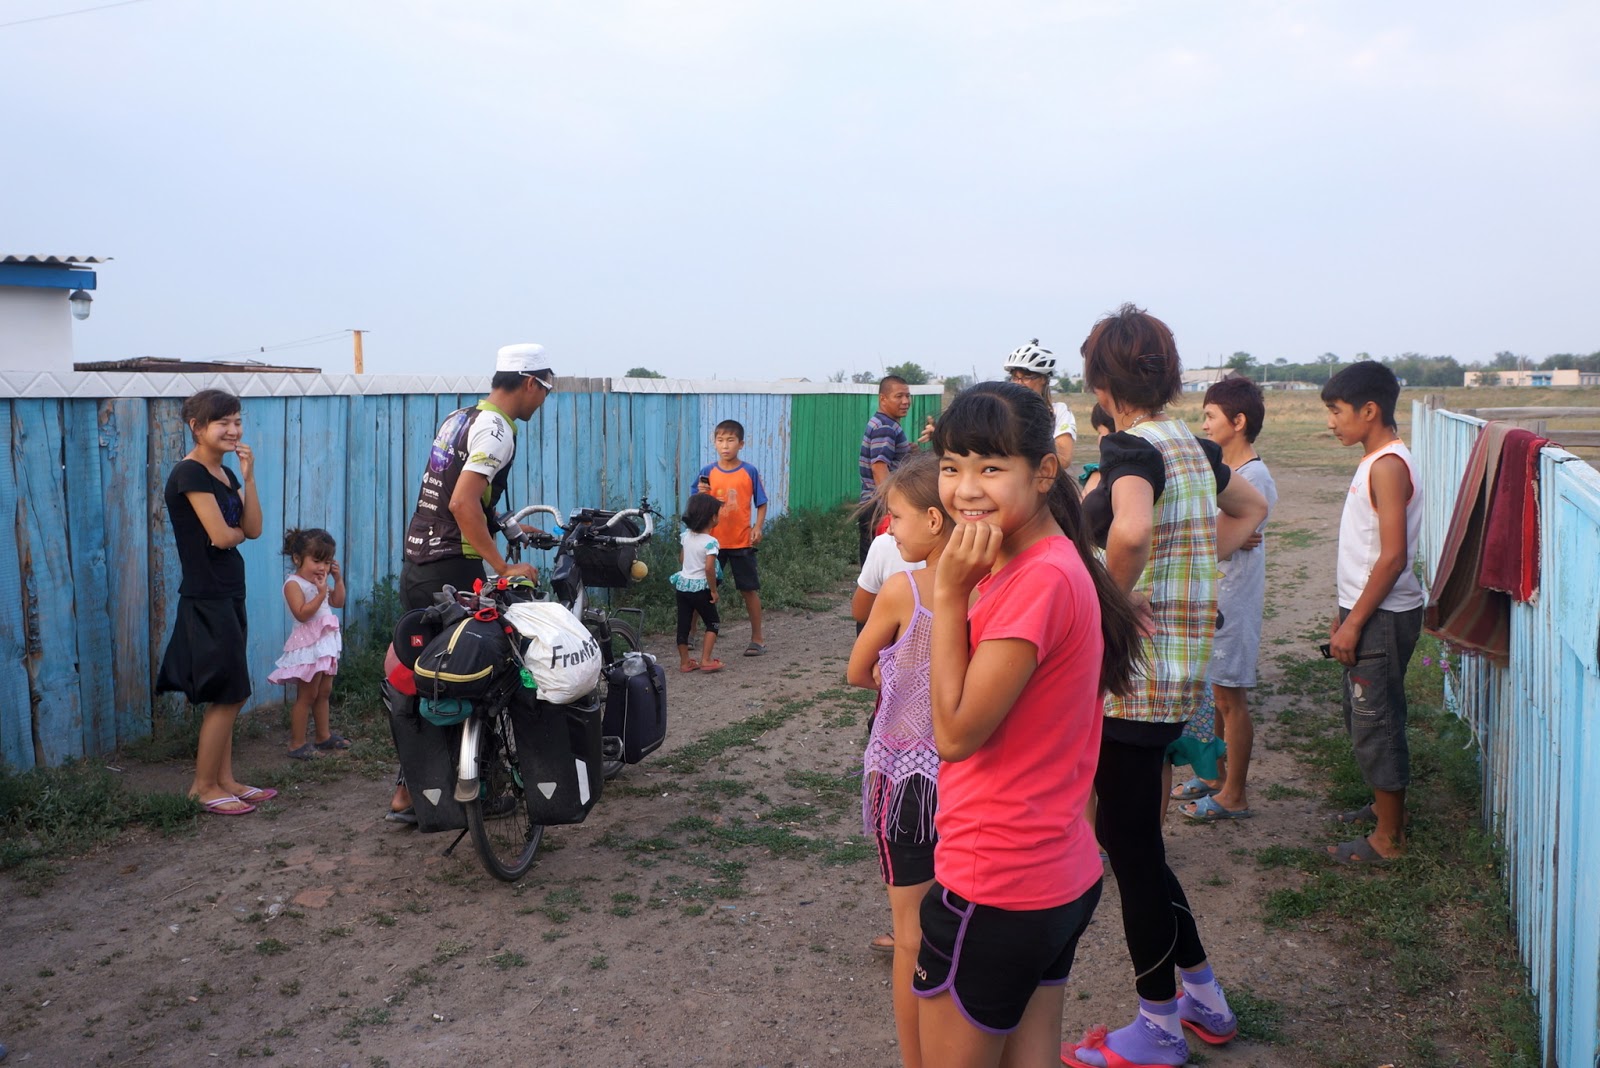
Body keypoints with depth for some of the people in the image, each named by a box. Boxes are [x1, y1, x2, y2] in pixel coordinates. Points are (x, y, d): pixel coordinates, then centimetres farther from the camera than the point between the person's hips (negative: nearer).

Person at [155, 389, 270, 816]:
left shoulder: (226, 473, 12)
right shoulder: (189, 474, -15)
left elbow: (254, 529, 3)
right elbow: (220, 536, -21)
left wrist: (248, 478, -5)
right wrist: (238, 530, 1)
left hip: (228, 596, 9)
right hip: (206, 599, -9)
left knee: (229, 697, 14)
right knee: (227, 696, -3)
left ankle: (225, 780, 23)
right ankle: (204, 786, 10)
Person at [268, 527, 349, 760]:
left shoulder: (320, 582, 11)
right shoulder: (294, 584, -15)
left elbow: (338, 602, 14)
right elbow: (302, 614, -25)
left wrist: (338, 579, 4)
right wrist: (321, 594, -28)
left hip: (325, 643, 9)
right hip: (308, 645, -9)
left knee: (324, 692, 16)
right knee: (307, 696, -3)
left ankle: (323, 735, 27)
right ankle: (297, 744, 4)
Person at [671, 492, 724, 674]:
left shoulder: (686, 535, 2)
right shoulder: (710, 541, -18)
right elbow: (709, 568, -26)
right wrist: (713, 590, -16)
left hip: (683, 585, 6)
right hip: (700, 587, -6)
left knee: (683, 624, 10)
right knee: (712, 623, 10)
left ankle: (684, 662, 16)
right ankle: (705, 660, 4)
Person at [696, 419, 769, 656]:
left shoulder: (750, 472, -3)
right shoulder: (707, 472, 1)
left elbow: (761, 503, 2)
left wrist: (757, 527, -11)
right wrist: (701, 494, -16)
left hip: (742, 542, -1)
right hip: (712, 540, 2)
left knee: (749, 590, 6)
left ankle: (757, 638, 17)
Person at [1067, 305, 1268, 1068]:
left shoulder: (1131, 447, -16)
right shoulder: (1192, 445, 10)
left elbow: (1131, 528, -38)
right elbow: (1250, 509, 29)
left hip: (1133, 672, -9)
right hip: (1182, 668, 9)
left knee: (1129, 843, 5)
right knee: (1132, 834, 20)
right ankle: (1205, 1000, 34)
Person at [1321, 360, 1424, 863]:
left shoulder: (1388, 466, -18)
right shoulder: (1375, 461, 12)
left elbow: (1393, 557, -23)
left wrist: (1353, 623, -20)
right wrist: (1345, 615, 19)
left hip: (1382, 617, -10)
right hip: (1368, 613, 10)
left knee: (1375, 723, -1)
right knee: (1364, 718, 20)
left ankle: (1388, 837, 10)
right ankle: (1385, 805, 35)